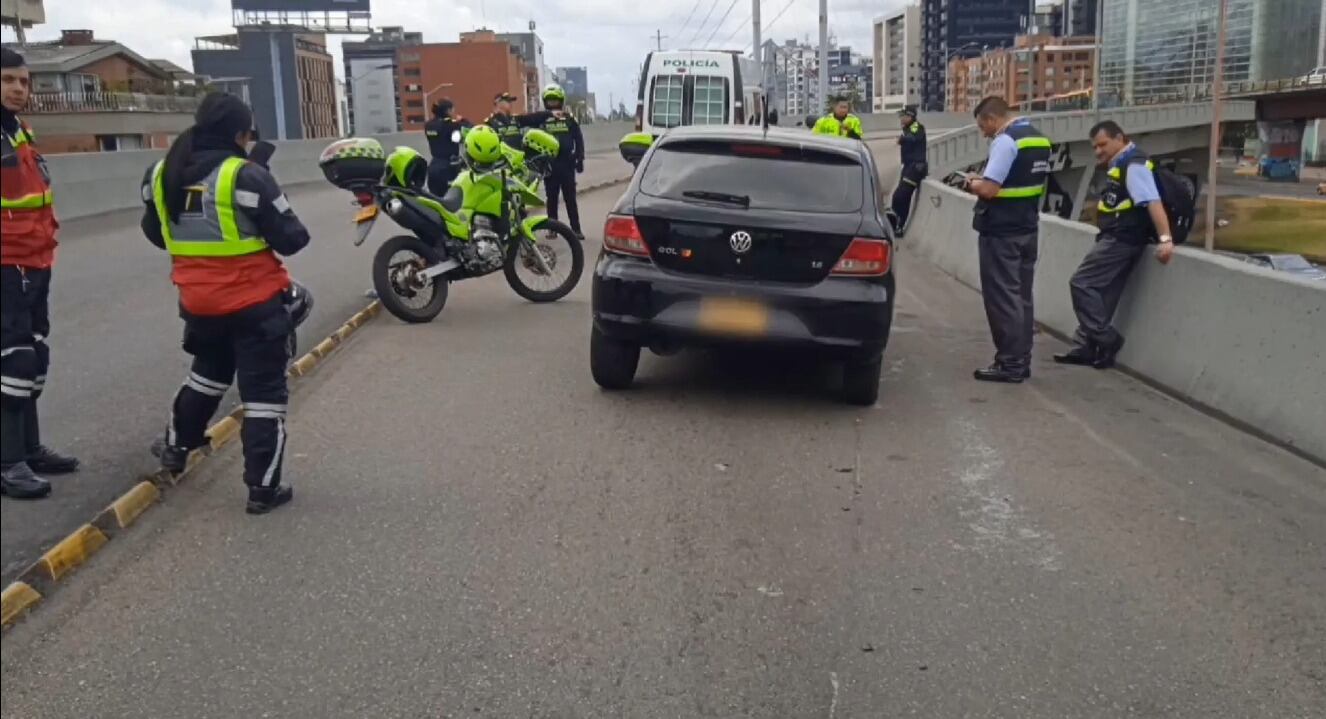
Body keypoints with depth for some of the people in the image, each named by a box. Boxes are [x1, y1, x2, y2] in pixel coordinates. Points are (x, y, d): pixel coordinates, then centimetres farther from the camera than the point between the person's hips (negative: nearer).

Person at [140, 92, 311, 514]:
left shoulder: (161, 174, 2)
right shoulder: (246, 176, -18)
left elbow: (156, 233, 15)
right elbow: (290, 238, -16)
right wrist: (297, 233, 6)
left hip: (198, 303, 6)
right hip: (254, 303, -6)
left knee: (207, 374, 30)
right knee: (264, 392, 3)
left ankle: (176, 446, 46)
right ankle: (264, 487, 6)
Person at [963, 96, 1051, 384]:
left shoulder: (1006, 141, -17)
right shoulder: (1039, 138, 12)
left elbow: (989, 190, -23)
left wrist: (973, 184, -3)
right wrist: (984, 180, 15)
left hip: (1001, 232, -9)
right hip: (1027, 228, 9)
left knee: (1002, 298, -3)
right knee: (1021, 296, 12)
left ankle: (1009, 364, 0)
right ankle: (1021, 360, 17)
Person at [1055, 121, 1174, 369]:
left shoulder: (1134, 165, -15)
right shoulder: (1121, 164, 17)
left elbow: (1153, 202, -24)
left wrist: (1165, 238, -31)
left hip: (1122, 239, -10)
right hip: (1117, 238, 10)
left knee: (1081, 284, -10)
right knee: (1102, 294, 10)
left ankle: (1107, 340, -6)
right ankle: (1085, 348, 14)